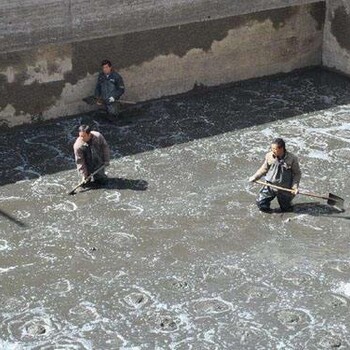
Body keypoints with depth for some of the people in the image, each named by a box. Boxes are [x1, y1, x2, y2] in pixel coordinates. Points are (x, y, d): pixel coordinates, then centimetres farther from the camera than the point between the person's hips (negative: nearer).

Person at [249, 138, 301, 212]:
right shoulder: (269, 156, -11)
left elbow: (297, 173, -6)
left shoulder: (292, 159, -17)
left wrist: (295, 186, -16)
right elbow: (264, 169, 5)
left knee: (285, 208, 11)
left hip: (285, 188, -2)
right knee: (261, 203, -6)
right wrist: (254, 177, -4)